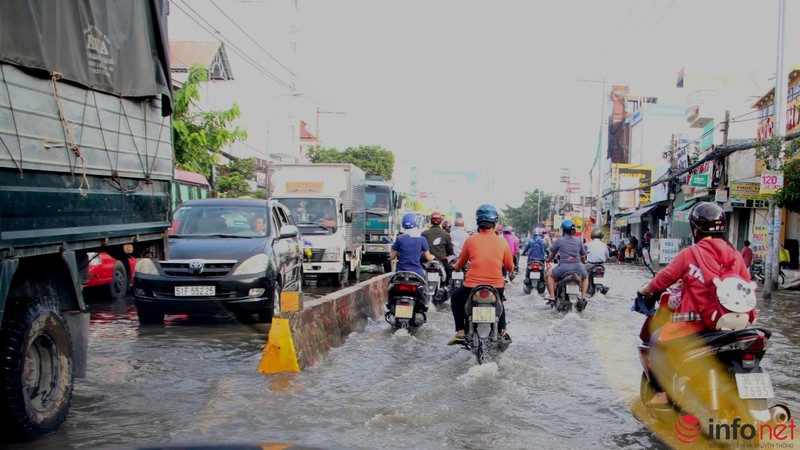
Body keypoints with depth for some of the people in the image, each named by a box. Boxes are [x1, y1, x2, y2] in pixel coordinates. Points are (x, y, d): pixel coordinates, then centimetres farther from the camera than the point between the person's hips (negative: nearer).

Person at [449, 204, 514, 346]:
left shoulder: (470, 240, -6)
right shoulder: (502, 241, -3)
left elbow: (459, 265, 6)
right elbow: (510, 267, 6)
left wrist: (455, 266, 30)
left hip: (471, 287, -2)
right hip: (496, 287, 2)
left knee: (456, 298, 28)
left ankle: (460, 332, 15)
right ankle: (503, 332, 30)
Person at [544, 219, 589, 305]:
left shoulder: (559, 240, 5)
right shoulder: (578, 240, 12)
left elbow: (553, 253, 19)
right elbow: (583, 256, 20)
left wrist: (548, 260, 40)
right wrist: (584, 262, 43)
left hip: (564, 267, -2)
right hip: (577, 267, 3)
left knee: (549, 275, 23)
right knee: (585, 277, 35)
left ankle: (552, 297, 11)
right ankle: (583, 296, 18)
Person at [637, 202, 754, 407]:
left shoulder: (689, 254, -6)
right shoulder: (735, 254, 7)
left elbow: (665, 278, 0)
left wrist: (646, 289, 18)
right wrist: (748, 315, 20)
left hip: (698, 322, -6)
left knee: (658, 340, 10)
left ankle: (662, 392, 2)